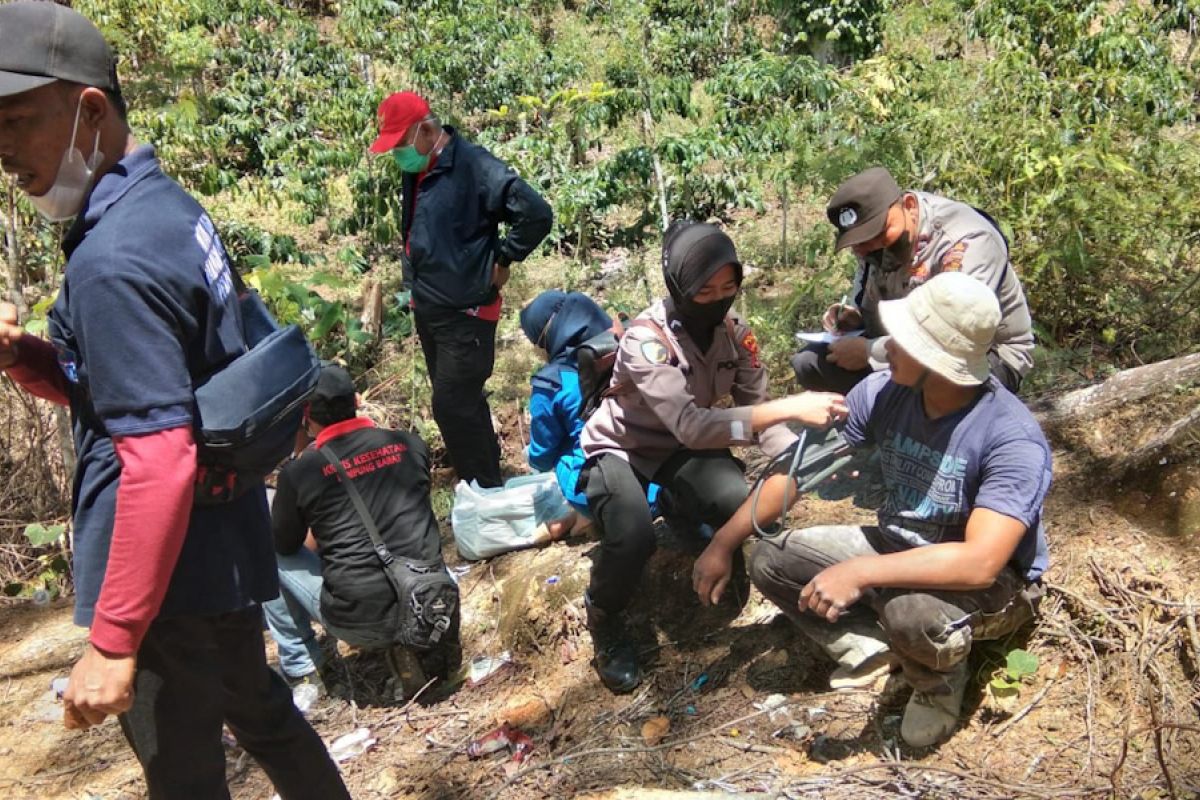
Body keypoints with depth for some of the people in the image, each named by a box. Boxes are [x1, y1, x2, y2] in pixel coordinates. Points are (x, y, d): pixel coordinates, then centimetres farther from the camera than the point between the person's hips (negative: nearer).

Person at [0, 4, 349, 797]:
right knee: (260, 707, 27)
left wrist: (113, 639, -23)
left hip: (173, 580, -9)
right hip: (228, 551, 9)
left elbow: (159, 461, -28)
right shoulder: (172, 208, 5)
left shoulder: (113, 260, -24)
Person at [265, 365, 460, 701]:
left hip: (361, 621, -4)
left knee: (270, 553, 17)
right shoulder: (410, 445, 1)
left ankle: (302, 670, 23)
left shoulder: (299, 472, -9)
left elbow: (285, 545, 8)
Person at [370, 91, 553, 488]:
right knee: (460, 404, 19)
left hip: (464, 313, -9)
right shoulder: (416, 170, 7)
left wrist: (502, 259, -15)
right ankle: (480, 483, 35)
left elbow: (536, 213, -24)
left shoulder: (473, 166, -19)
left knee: (453, 406, -5)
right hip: (427, 309, 9)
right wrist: (415, 285, 11)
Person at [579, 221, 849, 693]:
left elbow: (755, 411, -13)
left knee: (735, 504, -27)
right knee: (632, 537, -33)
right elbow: (691, 425, -44)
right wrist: (790, 407, -48)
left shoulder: (735, 333, -12)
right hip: (619, 447, -4)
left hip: (682, 448, 5)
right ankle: (605, 619, 0)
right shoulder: (646, 338, -32)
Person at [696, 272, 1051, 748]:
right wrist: (723, 544, -6)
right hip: (898, 549, 6)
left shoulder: (1013, 439, -31)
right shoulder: (884, 392, -15)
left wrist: (859, 573, -43)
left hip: (994, 582, -5)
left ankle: (939, 678, -4)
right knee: (769, 561, -5)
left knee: (911, 611, -39)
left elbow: (980, 562, -39)